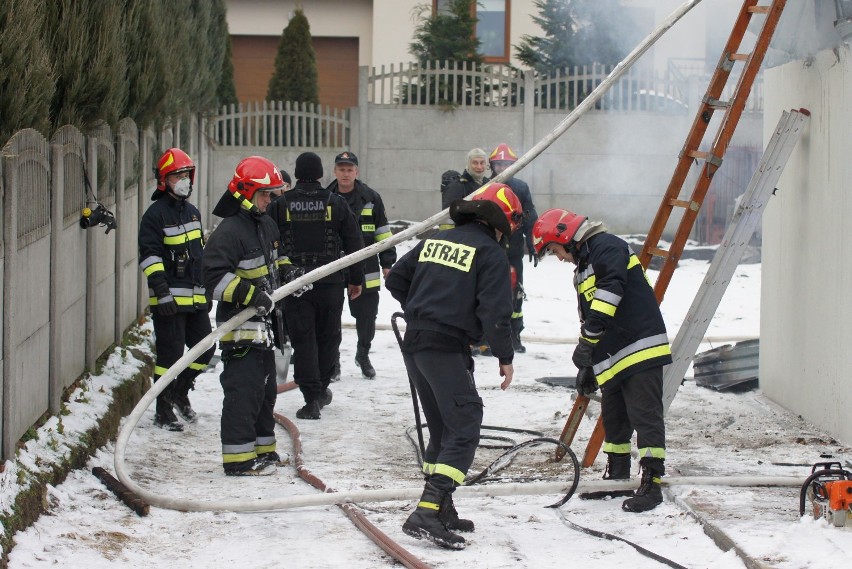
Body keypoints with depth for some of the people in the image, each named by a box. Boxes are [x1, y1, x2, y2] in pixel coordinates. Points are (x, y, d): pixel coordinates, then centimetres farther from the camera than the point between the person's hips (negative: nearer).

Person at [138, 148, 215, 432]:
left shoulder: (193, 212, 16)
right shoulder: (156, 214, -8)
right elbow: (149, 256, -13)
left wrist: (207, 289, 23)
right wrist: (162, 292, -20)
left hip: (196, 297, 7)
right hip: (170, 299, -7)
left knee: (204, 349, 8)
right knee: (170, 353, -4)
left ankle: (179, 392, 29)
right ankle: (163, 411, 6)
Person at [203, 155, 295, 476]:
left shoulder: (266, 225, 12)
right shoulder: (228, 231, -19)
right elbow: (215, 276, -25)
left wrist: (286, 271, 10)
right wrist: (250, 294, -28)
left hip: (263, 323, 10)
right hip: (239, 326, -10)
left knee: (265, 388, 18)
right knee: (243, 389, -11)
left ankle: (263, 449, 29)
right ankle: (238, 458, -8)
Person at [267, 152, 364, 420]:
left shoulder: (280, 205, -2)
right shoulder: (336, 203, 0)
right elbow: (354, 243, 4)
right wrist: (355, 279, 14)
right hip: (330, 282, 1)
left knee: (303, 339, 1)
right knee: (328, 335, 16)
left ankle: (312, 397, -6)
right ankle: (321, 389, 25)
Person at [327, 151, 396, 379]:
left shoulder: (371, 198, 0)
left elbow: (383, 233, 4)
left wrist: (388, 263, 2)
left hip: (365, 269, 0)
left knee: (366, 316, 6)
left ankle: (363, 355, 27)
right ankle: (332, 360, 16)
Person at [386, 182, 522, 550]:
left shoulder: (436, 241, 15)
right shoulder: (490, 253, -6)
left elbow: (396, 279, 18)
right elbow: (495, 312, -13)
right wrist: (505, 357, -2)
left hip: (414, 343, 8)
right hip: (447, 349, -8)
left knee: (443, 429, 18)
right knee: (464, 429, -7)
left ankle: (439, 509, 20)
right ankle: (427, 514, -20)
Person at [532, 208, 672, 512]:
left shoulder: (607, 247, -8)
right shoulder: (583, 268, 24)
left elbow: (610, 291, -21)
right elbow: (589, 317, 29)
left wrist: (588, 340, -22)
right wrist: (587, 367, 28)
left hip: (642, 348, -10)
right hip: (613, 358, 10)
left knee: (645, 415, -10)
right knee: (613, 418, 16)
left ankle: (651, 483, -11)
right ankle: (617, 476, 28)